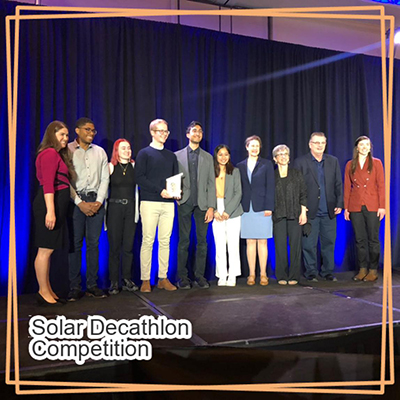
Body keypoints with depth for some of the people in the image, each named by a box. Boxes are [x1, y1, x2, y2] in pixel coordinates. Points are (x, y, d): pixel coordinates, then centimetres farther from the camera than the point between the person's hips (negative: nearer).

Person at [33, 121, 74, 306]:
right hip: (50, 203, -10)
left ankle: (48, 290, 20)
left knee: (48, 249, 12)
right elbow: (48, 184, -19)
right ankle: (43, 292, 4)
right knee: (45, 250, -4)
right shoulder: (50, 153, -10)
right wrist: (50, 211, -25)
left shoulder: (57, 154, 19)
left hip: (57, 205, 10)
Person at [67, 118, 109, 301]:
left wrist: (98, 201, -3)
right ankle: (75, 287, 4)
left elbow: (105, 178, 10)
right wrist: (80, 203, -10)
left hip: (96, 201, 3)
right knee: (75, 244, -3)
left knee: (93, 243, 3)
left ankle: (92, 285, 9)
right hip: (75, 201, -3)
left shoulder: (100, 152, 14)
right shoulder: (68, 150, 2)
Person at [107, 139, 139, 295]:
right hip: (114, 207, -2)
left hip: (130, 208, 2)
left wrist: (138, 209, 0)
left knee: (128, 245, 4)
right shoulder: (110, 166, 3)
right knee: (114, 246, 0)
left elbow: (139, 187, 7)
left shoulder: (134, 166, 8)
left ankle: (127, 279, 13)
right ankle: (114, 281, 7)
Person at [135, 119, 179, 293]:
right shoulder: (144, 153, 5)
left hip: (168, 203, 4)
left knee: (165, 241, 4)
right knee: (148, 240, -4)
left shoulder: (171, 156, 19)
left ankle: (163, 278, 11)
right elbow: (140, 178, -6)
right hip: (150, 202, -4)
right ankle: (145, 280, 2)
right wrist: (160, 190, -14)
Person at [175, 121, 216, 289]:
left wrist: (211, 207, -1)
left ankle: (200, 276, 10)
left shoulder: (208, 157, 14)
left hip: (202, 204, 1)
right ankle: (183, 277, 7)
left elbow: (211, 184, 8)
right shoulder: (177, 156, 11)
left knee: (202, 241, 2)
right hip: (184, 203, -1)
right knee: (184, 241, -1)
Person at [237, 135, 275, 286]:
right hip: (246, 209, 2)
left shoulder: (266, 164, 5)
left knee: (262, 242, 1)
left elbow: (270, 187, 0)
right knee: (250, 242, 4)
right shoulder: (240, 166, 11)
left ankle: (263, 274, 10)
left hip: (262, 209, -2)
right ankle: (251, 274, 12)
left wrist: (269, 207, -9)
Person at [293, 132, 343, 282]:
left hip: (329, 212, 3)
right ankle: (311, 273, 15)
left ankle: (328, 272, 20)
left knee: (329, 243, 8)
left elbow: (338, 185, 12)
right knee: (309, 244, 2)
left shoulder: (333, 161, 12)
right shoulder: (300, 162, 0)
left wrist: (339, 204, 3)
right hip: (310, 212, -3)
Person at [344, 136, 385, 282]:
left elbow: (381, 186, 0)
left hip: (372, 206, -2)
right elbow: (347, 187, 8)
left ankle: (373, 270, 9)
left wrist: (382, 206, -8)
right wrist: (346, 207, 3)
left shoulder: (376, 163, 4)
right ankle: (362, 269, 14)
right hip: (355, 207, 2)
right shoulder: (350, 165, 8)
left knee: (373, 238, 1)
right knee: (360, 239, 6)